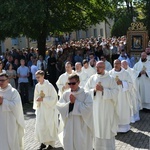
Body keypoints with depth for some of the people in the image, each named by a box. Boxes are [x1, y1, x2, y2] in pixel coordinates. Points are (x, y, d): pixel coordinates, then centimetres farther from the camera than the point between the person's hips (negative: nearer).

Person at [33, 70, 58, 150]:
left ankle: (51, 143, 17)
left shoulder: (49, 86, -16)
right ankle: (43, 142, 19)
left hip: (49, 109, -5)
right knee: (40, 126, 3)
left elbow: (54, 98, -15)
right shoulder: (37, 86, 2)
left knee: (50, 126, 3)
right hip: (40, 109, 5)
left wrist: (43, 99, -19)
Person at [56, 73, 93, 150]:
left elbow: (88, 108, -16)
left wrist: (75, 102, -13)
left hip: (81, 125, -3)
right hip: (69, 125, 3)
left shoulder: (85, 94, -8)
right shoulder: (66, 94, 2)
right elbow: (59, 105, 1)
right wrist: (69, 103, -13)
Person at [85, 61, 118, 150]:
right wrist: (94, 89, -14)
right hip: (95, 108, 3)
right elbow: (86, 90, 3)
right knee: (96, 128, 8)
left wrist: (103, 89, -19)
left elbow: (115, 93, -10)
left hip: (107, 109, -3)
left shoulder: (110, 79, -4)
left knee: (107, 129, 2)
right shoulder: (92, 78, 4)